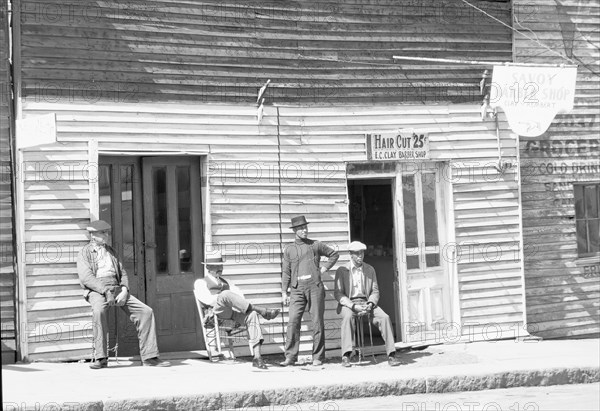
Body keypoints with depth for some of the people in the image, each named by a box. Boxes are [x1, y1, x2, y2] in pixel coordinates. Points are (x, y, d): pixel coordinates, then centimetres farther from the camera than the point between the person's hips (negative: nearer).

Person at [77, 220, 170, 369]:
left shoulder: (111, 252, 25)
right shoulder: (85, 252, 7)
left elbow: (122, 273, 19)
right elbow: (86, 277, -8)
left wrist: (124, 290, -2)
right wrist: (106, 291, -20)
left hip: (116, 288, 6)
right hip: (96, 290, -6)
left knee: (146, 311, -12)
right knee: (99, 311, -40)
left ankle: (149, 357, -10)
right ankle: (100, 358, -32)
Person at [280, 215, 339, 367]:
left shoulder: (316, 245, 9)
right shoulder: (289, 250, 12)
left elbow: (334, 254, 20)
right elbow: (286, 273, 12)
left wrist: (324, 268, 8)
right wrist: (284, 292, 5)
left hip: (315, 287, -1)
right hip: (297, 289, 1)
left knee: (317, 322, -1)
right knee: (293, 322, -9)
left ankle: (318, 357, 5)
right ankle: (290, 357, -6)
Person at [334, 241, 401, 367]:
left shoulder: (370, 270, 12)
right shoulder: (341, 271, 2)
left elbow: (375, 291, 11)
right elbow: (338, 294, -4)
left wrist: (370, 304, -12)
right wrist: (354, 306, -19)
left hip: (366, 303, 3)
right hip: (348, 303, -3)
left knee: (385, 318, -25)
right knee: (347, 317, -38)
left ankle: (391, 355, -26)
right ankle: (346, 356, -42)